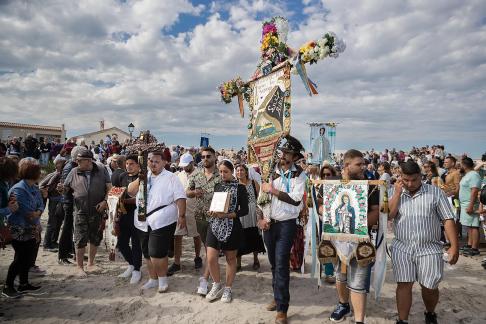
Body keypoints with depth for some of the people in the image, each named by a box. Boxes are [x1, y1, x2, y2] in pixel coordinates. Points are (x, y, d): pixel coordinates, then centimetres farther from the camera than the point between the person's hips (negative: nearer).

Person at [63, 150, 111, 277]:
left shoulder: (101, 171, 0)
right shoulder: (74, 172, 2)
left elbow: (109, 188, 1)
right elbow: (65, 188, 11)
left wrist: (105, 201, -10)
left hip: (97, 211, 1)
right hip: (80, 212, 0)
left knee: (95, 239, 12)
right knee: (80, 240, 2)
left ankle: (90, 263, 30)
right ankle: (80, 267, 16)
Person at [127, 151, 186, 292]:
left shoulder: (171, 178, -2)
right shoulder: (144, 176, 15)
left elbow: (180, 198, -6)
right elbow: (130, 191, 7)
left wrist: (181, 215, -13)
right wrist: (139, 180, -9)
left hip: (162, 222, -6)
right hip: (143, 222, 6)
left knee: (157, 253, -8)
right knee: (147, 253, 14)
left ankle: (162, 279, 14)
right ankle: (153, 279, 31)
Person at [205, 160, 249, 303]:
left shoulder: (240, 188, -2)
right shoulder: (217, 186, 10)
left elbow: (244, 210, -6)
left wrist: (227, 215, -17)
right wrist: (212, 212, -8)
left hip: (232, 226, -3)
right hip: (214, 225, 3)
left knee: (230, 258, 10)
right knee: (211, 258, -3)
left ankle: (228, 288, 27)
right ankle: (217, 285, 22)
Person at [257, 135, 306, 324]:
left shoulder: (299, 175, -8)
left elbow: (296, 199, -20)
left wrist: (273, 190, -17)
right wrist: (260, 218, -3)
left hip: (287, 224, -4)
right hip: (269, 223, 5)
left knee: (281, 265, -6)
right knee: (274, 263, 16)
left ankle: (282, 309, 6)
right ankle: (277, 297, 35)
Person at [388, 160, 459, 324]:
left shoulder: (435, 192, -1)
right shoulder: (393, 192, 3)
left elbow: (448, 219, -2)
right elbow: (388, 215, -8)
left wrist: (454, 246, -7)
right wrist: (398, 193, -12)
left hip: (430, 248, 0)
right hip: (402, 248, 1)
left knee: (430, 287, 9)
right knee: (404, 285, 1)